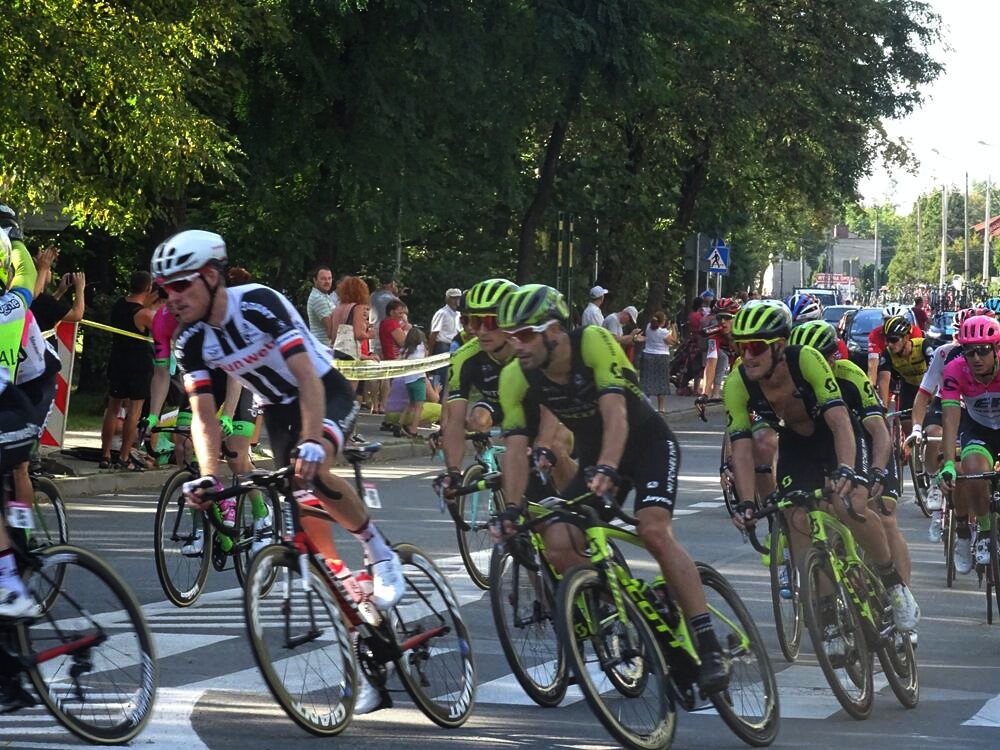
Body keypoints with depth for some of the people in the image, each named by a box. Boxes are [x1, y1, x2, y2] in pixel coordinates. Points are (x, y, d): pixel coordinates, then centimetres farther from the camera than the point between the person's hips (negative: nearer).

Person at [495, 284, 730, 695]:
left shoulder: (593, 342, -29)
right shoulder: (516, 378, -16)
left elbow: (614, 411, -39)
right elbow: (516, 444, -19)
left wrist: (607, 469, -55)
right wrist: (513, 509, -31)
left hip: (649, 443, -5)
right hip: (595, 456, 5)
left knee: (653, 530, -29)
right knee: (558, 545, -17)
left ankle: (709, 647, -25)